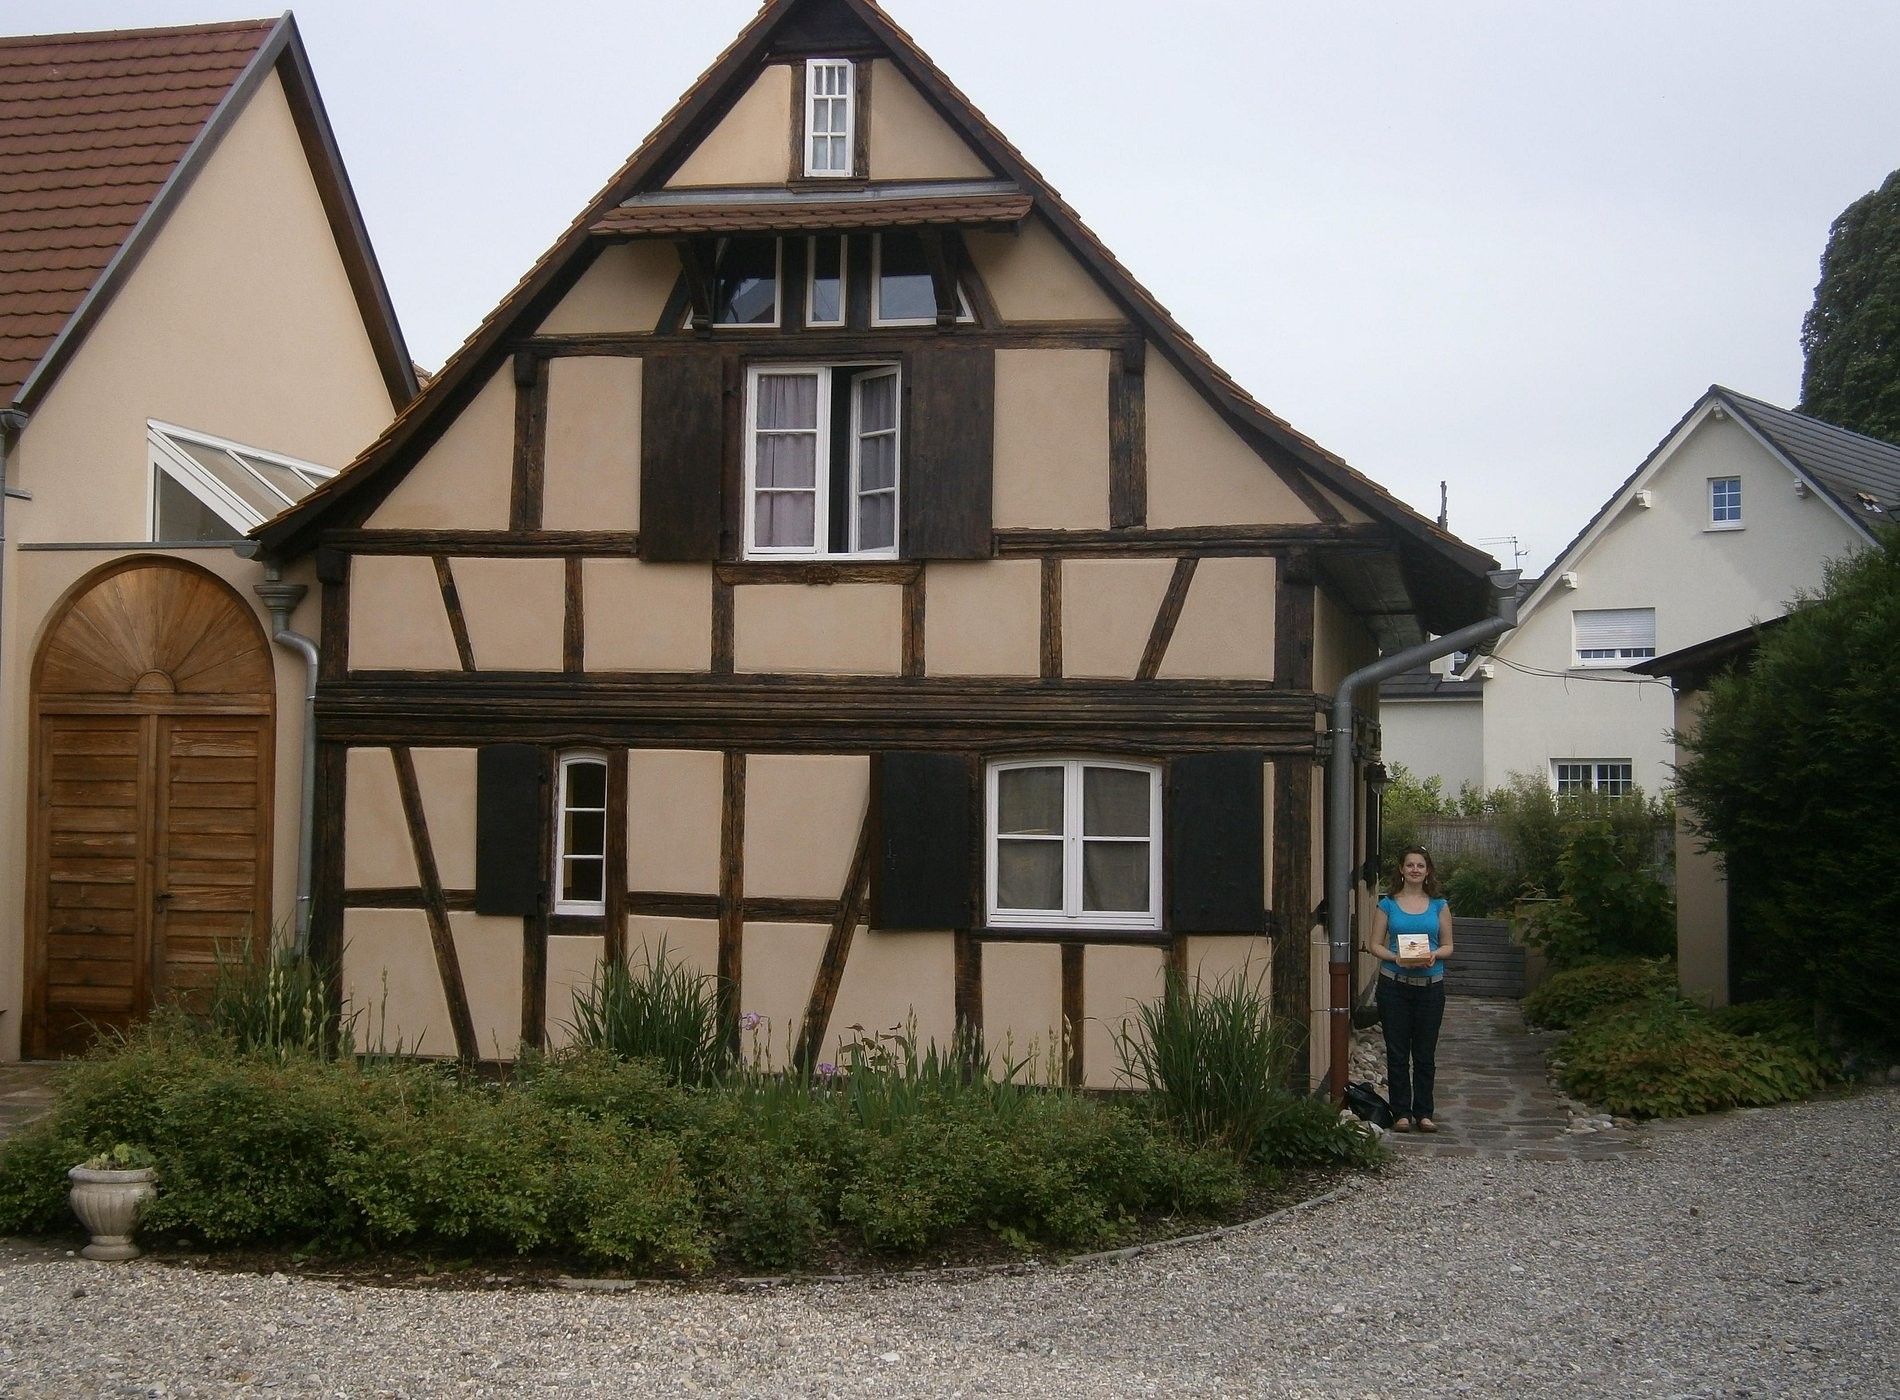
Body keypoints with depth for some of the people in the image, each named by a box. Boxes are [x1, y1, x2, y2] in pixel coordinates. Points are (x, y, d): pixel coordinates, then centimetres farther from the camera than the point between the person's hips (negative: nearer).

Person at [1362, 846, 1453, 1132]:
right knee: (1397, 1052, 2)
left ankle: (1423, 1113, 13)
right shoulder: (1388, 904, 2)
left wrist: (1433, 955, -14)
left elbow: (1447, 946, 8)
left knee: (1425, 1054, 5)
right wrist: (1396, 958, -17)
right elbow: (1374, 945, 1)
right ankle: (1401, 1113, 9)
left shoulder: (1438, 905, 6)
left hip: (1430, 985, 1)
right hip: (1395, 985, -1)